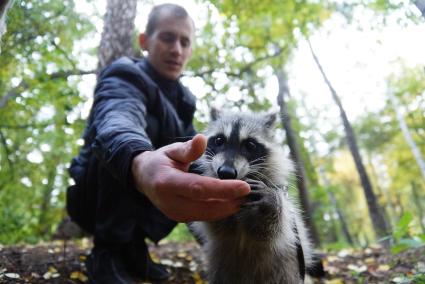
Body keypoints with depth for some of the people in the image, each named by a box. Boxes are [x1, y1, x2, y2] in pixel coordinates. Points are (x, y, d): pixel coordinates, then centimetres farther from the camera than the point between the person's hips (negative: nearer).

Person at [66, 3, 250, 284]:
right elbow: (117, 120, -42)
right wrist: (141, 164, -67)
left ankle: (134, 245, -3)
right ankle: (108, 251, -20)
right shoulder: (125, 77, -18)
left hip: (141, 200, 6)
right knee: (143, 125, -28)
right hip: (96, 196, -6)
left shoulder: (182, 98, 5)